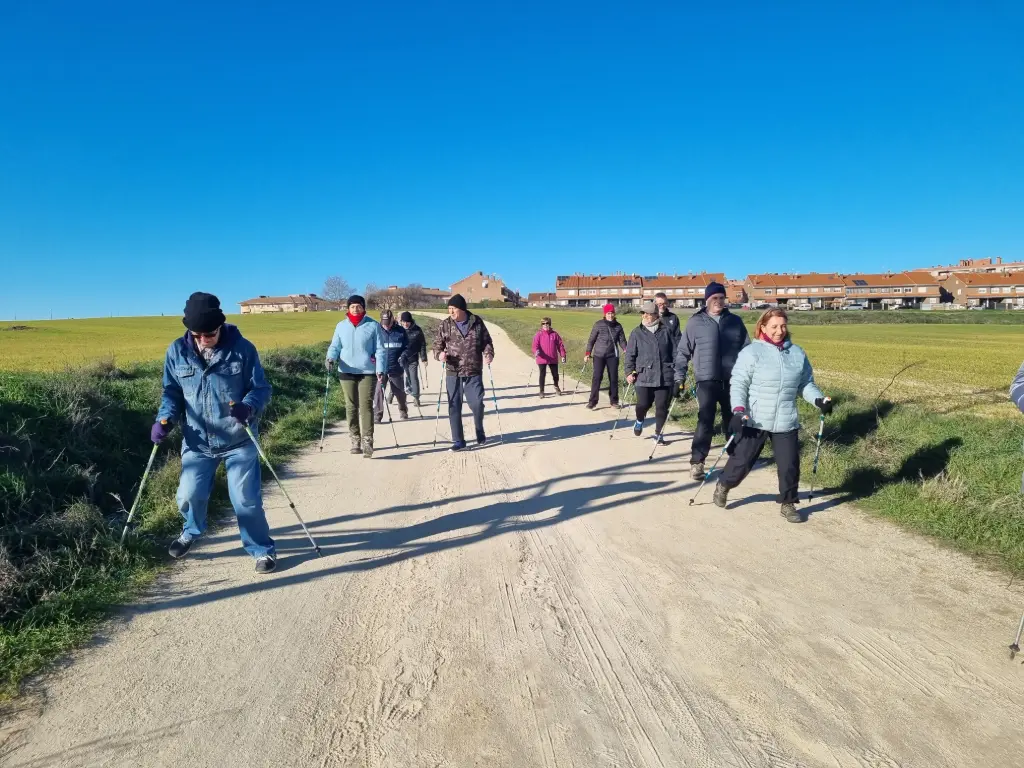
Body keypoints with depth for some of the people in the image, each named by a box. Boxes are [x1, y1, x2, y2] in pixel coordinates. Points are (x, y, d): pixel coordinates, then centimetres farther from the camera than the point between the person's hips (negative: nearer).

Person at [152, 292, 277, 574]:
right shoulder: (177, 351, -3)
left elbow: (261, 388, -7)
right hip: (197, 442, 3)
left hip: (239, 442, -3)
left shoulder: (242, 349, -11)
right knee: (189, 496, 8)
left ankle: (262, 549, 23)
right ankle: (191, 531, 44)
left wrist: (248, 407, -28)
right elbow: (172, 392, 7)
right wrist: (165, 419, -11)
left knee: (246, 500, -1)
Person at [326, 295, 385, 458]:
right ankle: (355, 441, 17)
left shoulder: (373, 326, -1)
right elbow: (335, 346, 8)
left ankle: (367, 441, -7)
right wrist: (331, 358, -13)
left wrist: (380, 369, -12)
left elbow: (380, 350, -1)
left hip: (367, 372, -3)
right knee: (351, 406, 8)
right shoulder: (341, 326, 7)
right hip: (347, 372, 3)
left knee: (366, 406, -9)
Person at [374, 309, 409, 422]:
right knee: (378, 391, -5)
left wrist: (403, 356, -11)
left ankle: (403, 411, 37)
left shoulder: (400, 331, -1)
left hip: (396, 368, 1)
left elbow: (407, 347, 7)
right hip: (380, 368, -1)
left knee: (400, 392, 14)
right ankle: (377, 415, 4)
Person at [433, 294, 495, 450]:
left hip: (474, 373, -1)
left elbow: (487, 341, 8)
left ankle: (480, 433, 25)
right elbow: (437, 344, 6)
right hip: (453, 373, 1)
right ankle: (458, 440, 15)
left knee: (477, 404, -3)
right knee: (454, 407, 3)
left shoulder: (477, 322, 2)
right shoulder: (445, 325, 1)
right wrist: (439, 354, -16)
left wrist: (488, 354, -11)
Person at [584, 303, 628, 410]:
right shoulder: (598, 325, -3)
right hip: (599, 355, -2)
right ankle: (592, 401, 2)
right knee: (597, 377, -5)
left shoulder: (618, 326, 4)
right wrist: (588, 353, -7)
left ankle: (614, 401, 19)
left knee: (613, 378, 6)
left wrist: (625, 349, -11)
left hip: (613, 355, 2)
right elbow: (591, 340, 0)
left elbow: (621, 340, 7)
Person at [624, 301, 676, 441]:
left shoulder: (666, 331, 4)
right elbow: (630, 354, 4)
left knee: (662, 407, 3)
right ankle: (639, 421, 31)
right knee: (643, 404, -4)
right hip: (643, 376, 0)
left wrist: (678, 370, 6)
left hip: (665, 376, 1)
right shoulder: (637, 333, 4)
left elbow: (674, 351, 8)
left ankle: (658, 433, 22)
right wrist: (630, 372, -5)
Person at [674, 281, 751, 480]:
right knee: (705, 421, -12)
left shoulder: (735, 321, 8)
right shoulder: (695, 323, 0)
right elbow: (683, 352, 3)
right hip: (707, 380, -3)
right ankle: (697, 462, -5)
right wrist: (679, 378, 0)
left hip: (732, 381, 3)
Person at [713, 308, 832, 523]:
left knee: (789, 465, 5)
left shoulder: (797, 353, 8)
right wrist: (738, 410, -21)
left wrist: (818, 399, -3)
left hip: (786, 422, 4)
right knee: (742, 460, 4)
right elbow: (738, 384, -9)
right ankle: (723, 486, 32)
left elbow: (805, 384, 15)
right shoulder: (751, 352, -7)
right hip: (754, 421, -4)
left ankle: (788, 504, 25)